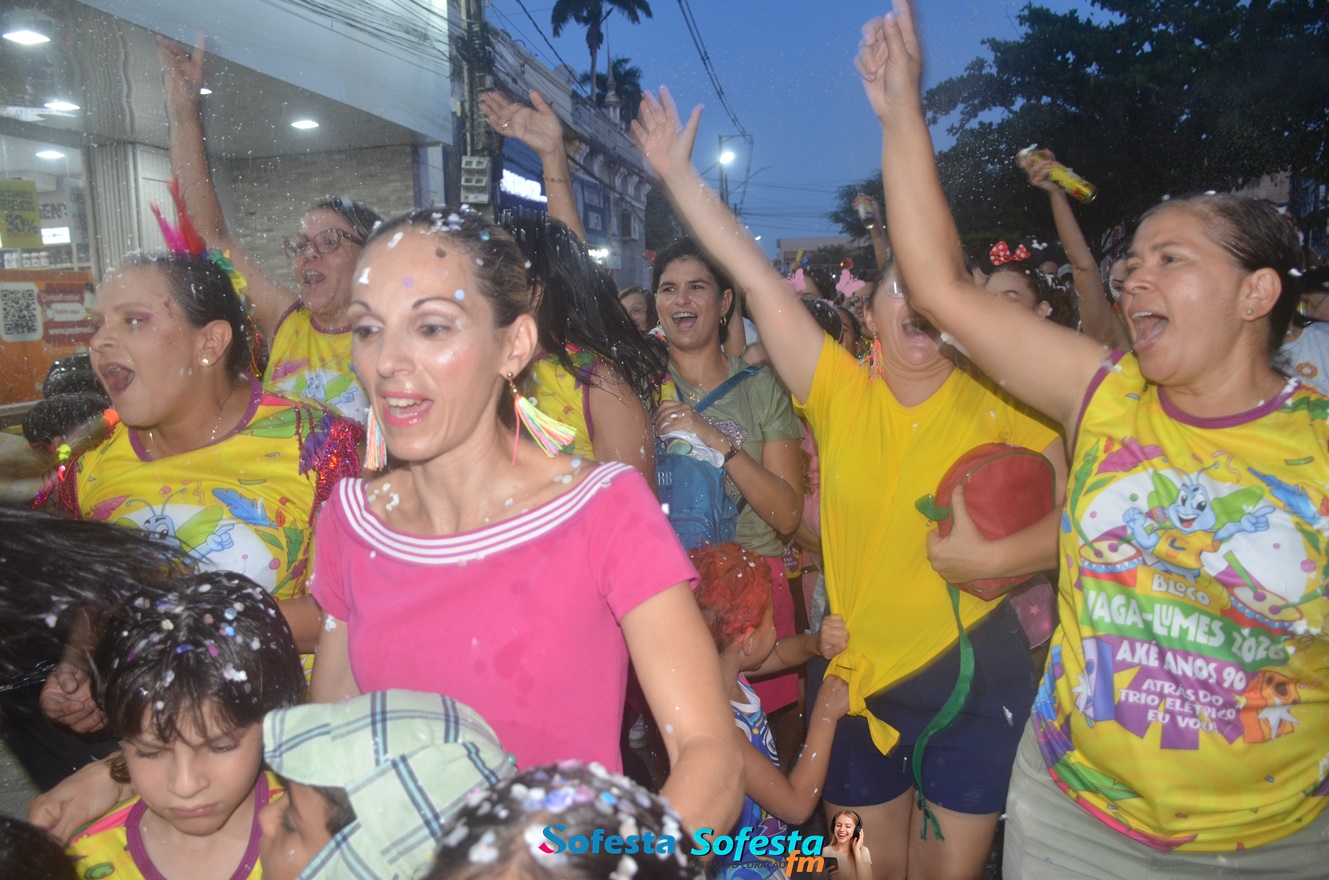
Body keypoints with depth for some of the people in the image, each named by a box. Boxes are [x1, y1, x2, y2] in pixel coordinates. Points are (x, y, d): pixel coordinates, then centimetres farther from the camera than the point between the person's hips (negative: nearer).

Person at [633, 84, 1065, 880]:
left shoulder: (1003, 406, -7)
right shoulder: (841, 393, -6)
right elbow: (758, 280, -9)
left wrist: (996, 555, -25)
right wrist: (679, 173, -9)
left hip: (972, 674, -1)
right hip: (855, 674, 1)